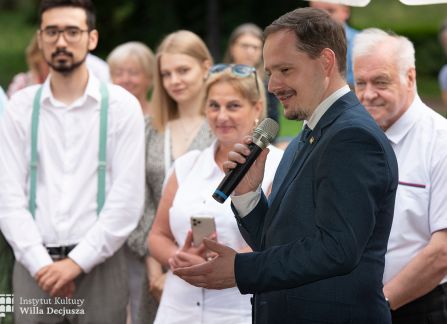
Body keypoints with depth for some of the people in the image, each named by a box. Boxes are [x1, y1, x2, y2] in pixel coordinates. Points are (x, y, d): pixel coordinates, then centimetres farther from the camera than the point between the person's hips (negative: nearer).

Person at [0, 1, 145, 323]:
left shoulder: (121, 106, 0)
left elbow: (127, 198, -6)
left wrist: (77, 261, -11)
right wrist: (41, 263, -9)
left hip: (98, 265, -1)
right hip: (34, 267, 2)